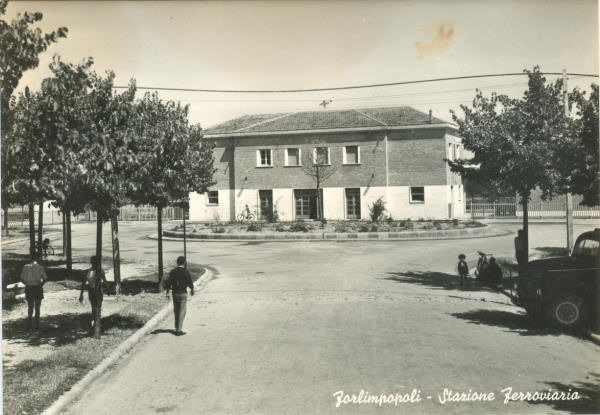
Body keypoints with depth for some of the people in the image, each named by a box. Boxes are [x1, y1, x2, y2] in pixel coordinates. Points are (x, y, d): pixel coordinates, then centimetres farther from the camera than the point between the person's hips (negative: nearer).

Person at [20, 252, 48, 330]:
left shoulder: (25, 267, -2)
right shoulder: (40, 267, -9)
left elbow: (22, 278, -2)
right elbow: (45, 278, -12)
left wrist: (27, 284, 8)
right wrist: (41, 285, 2)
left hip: (28, 288, 2)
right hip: (37, 288, -2)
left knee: (30, 307, 15)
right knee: (37, 307, 10)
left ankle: (29, 324, 6)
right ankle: (37, 324, 11)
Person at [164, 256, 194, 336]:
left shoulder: (173, 271, 2)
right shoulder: (185, 272, -11)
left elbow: (168, 282, 1)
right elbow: (190, 282, -8)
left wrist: (167, 292, 9)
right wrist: (192, 290, 11)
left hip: (174, 293, 5)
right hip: (183, 293, -5)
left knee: (176, 311, 16)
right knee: (182, 312, 0)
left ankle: (177, 328, 24)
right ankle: (179, 330, -4)